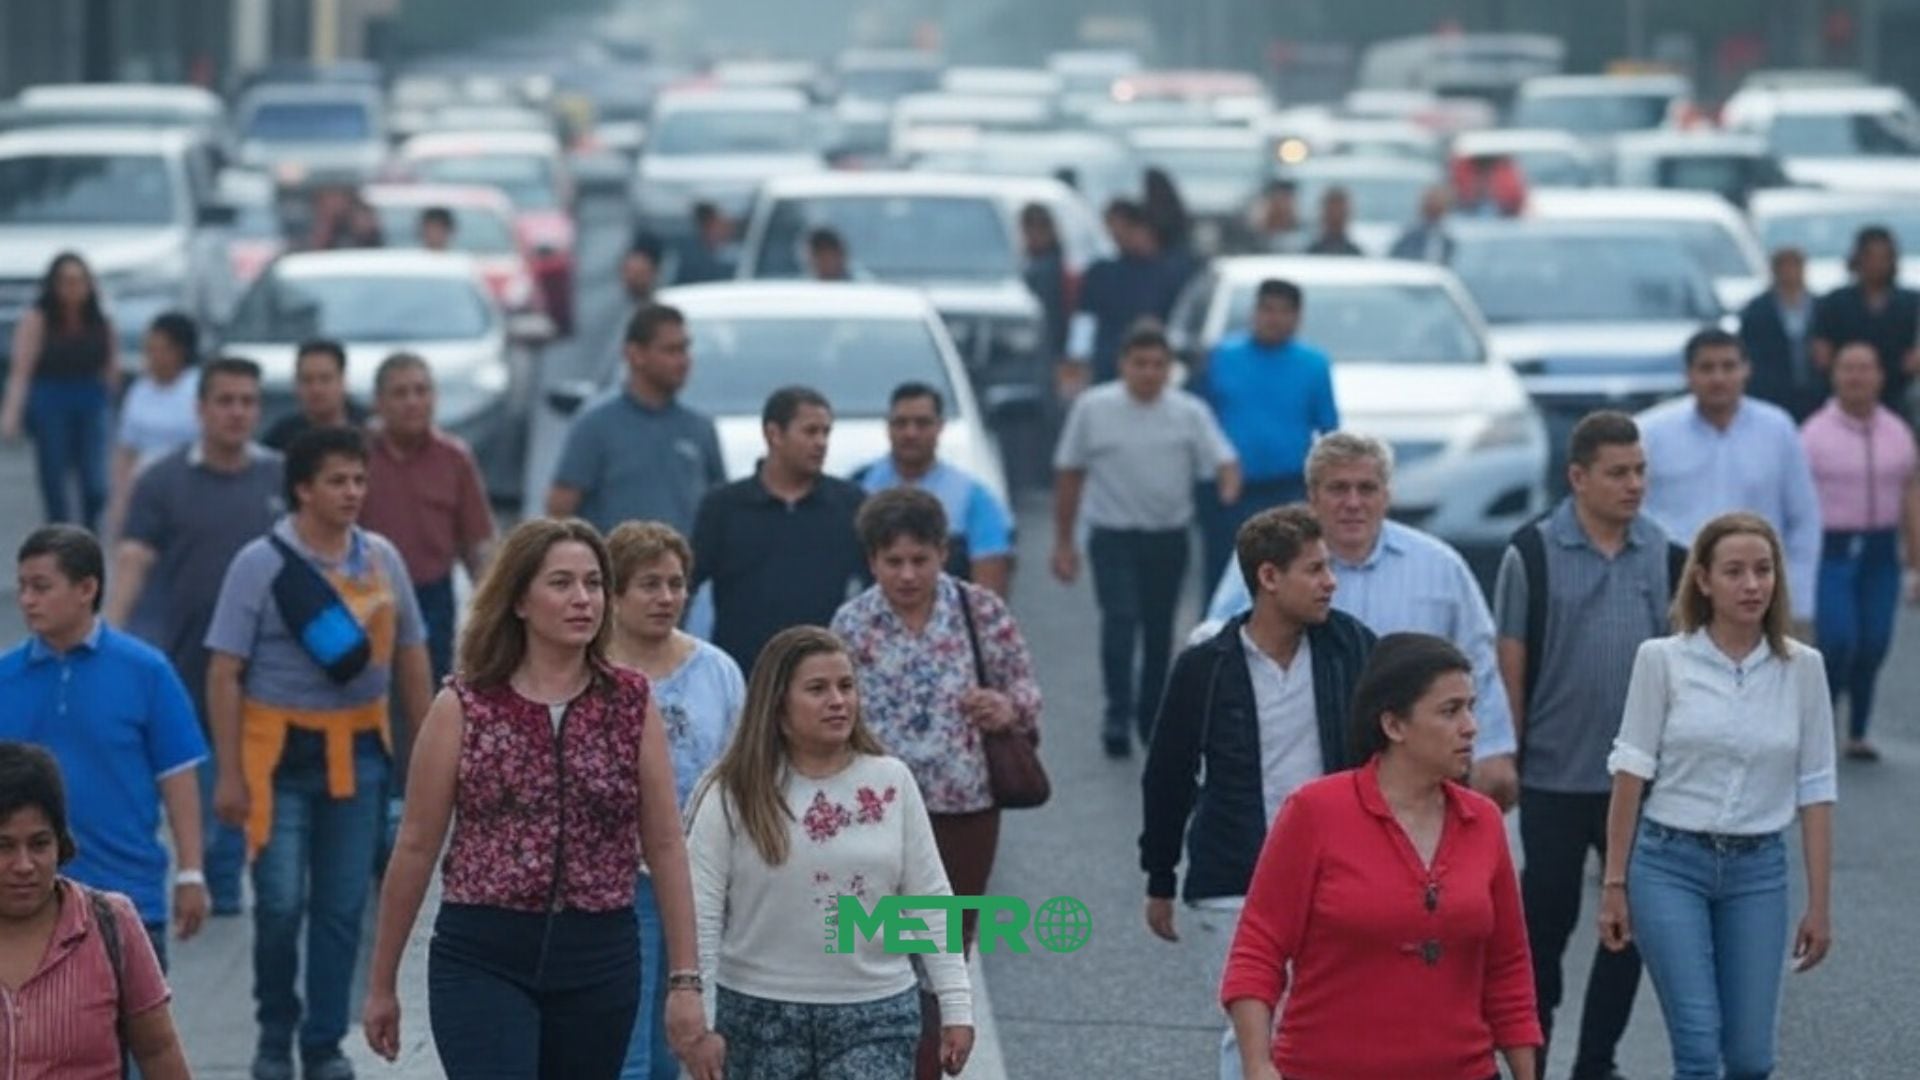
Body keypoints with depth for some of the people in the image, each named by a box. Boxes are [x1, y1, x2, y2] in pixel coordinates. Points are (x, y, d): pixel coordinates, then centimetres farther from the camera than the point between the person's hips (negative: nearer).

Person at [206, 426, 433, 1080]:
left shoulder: (382, 559, 5)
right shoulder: (261, 565, -7)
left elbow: (410, 657, 12)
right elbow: (225, 673, -8)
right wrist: (229, 774, -12)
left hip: (359, 749, 3)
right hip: (281, 751, -3)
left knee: (342, 905, 5)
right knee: (280, 903, -4)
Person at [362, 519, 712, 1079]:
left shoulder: (633, 704, 3)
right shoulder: (464, 708, -2)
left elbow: (665, 846, 4)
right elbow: (416, 847, 2)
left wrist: (685, 980, 0)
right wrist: (382, 984, 6)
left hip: (599, 961, 3)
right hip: (482, 958, -3)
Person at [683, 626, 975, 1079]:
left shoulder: (891, 782, 1)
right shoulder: (732, 795, -5)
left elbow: (930, 900, 5)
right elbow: (700, 913, -5)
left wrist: (956, 1005, 1)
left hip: (875, 1013, 1)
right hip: (760, 1012, -1)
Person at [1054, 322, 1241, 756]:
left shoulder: (1190, 413, 1)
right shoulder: (1093, 408, -2)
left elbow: (1223, 460, -7)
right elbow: (1069, 475, 4)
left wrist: (1230, 488, -33)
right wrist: (1063, 541, 3)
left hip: (1168, 537, 2)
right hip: (1113, 536, -2)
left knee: (1159, 630, 9)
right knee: (1120, 620, -15)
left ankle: (1152, 718, 21)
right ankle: (1118, 716, -15)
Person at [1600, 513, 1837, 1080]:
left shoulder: (1802, 668, 1)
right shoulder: (1662, 660, -5)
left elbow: (1815, 791, 4)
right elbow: (1631, 775, -1)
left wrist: (1820, 903, 3)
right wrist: (1614, 884, 0)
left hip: (1758, 870, 2)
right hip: (1671, 863, -2)